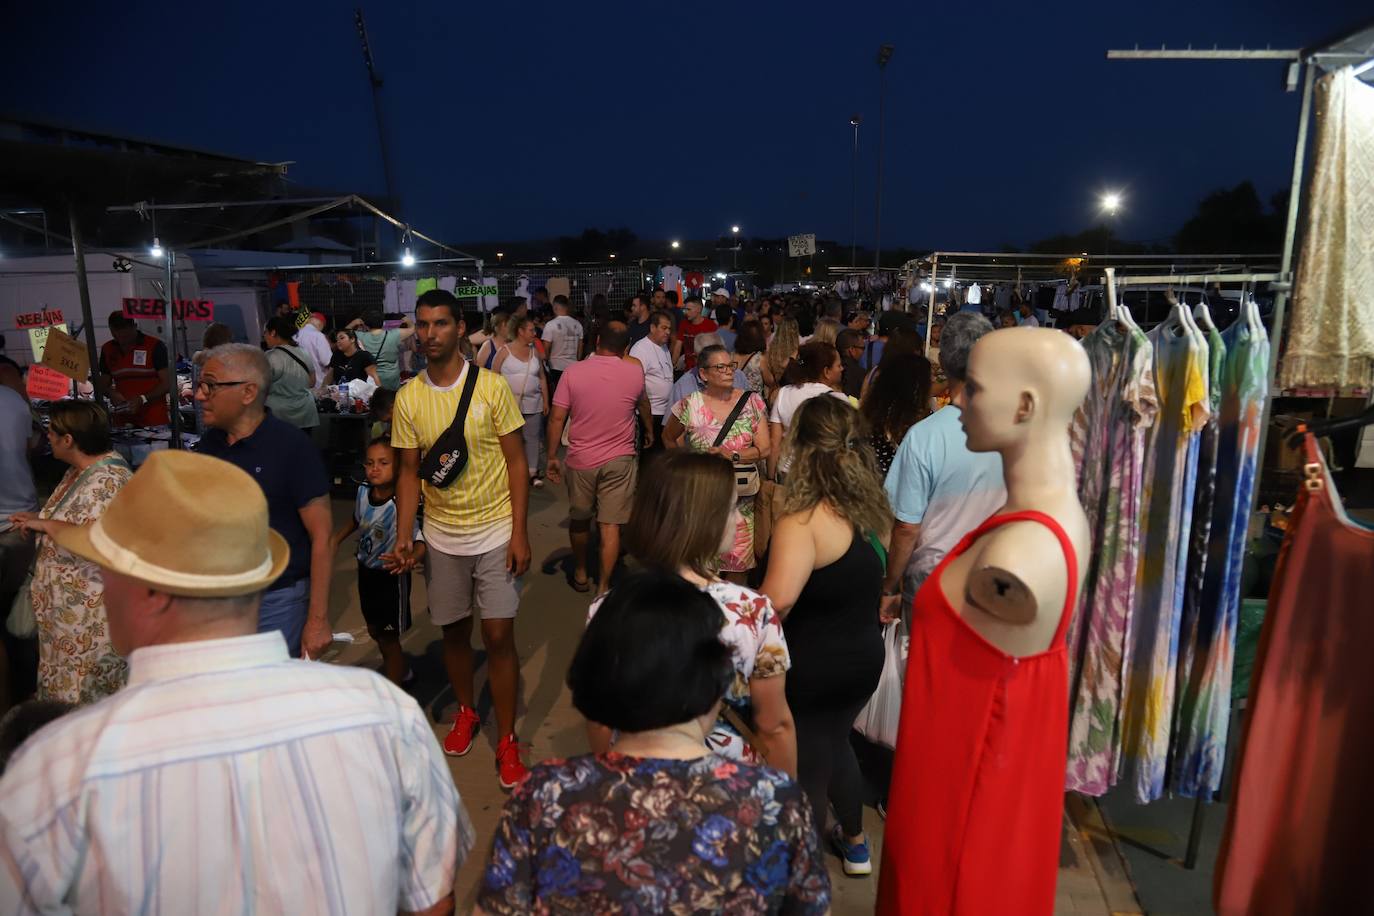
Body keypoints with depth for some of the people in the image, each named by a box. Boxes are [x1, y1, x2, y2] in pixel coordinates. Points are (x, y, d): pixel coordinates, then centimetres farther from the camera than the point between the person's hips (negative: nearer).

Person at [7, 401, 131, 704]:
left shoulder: (108, 480, -24)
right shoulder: (80, 469, 8)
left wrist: (45, 525, -22)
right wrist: (38, 519, 7)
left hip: (90, 609, -10)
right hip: (66, 600, 10)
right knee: (65, 680, 21)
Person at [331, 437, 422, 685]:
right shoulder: (363, 491, -8)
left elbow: (422, 542, -38)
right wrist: (335, 540, 5)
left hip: (391, 575, -7)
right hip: (366, 570, 7)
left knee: (388, 636, 7)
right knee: (374, 629, 24)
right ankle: (399, 670, 49)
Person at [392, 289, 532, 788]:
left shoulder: (492, 386, -9)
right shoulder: (407, 398, -1)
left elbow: (516, 461, -6)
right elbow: (409, 471, 5)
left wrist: (520, 532, -10)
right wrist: (403, 535, -6)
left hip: (494, 532, -3)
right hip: (441, 536, 3)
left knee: (499, 635, -1)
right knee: (454, 630, 15)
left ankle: (506, 739, 15)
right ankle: (466, 712, 40)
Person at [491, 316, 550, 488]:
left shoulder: (535, 352, 9)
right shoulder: (505, 351, -2)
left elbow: (542, 378, 13)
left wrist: (546, 401, 10)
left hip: (532, 404, 3)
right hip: (509, 403, -3)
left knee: (533, 437, 4)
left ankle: (533, 472, 11)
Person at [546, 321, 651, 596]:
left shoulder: (573, 372, -7)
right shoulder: (635, 373, -2)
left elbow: (556, 418, -8)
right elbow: (643, 406, 18)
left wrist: (552, 457, 3)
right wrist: (649, 431, 38)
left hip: (580, 460, 1)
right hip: (619, 460, 0)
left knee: (579, 519, 19)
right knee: (610, 525, 3)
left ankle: (580, 574, 34)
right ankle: (603, 586, 6)